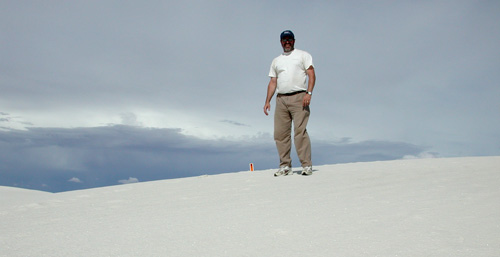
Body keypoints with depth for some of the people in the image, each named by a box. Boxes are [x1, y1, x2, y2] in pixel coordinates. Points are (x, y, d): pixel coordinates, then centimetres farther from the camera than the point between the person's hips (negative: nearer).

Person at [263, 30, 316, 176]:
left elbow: (311, 74, 1)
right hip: (281, 99, 5)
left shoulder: (303, 55, 12)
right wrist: (267, 101, 10)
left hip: (299, 97, -4)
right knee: (280, 133, -1)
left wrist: (309, 93, -14)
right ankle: (285, 166, 7)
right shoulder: (276, 61, 25)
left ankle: (307, 165, -9)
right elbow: (273, 82, 21)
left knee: (300, 131, -14)